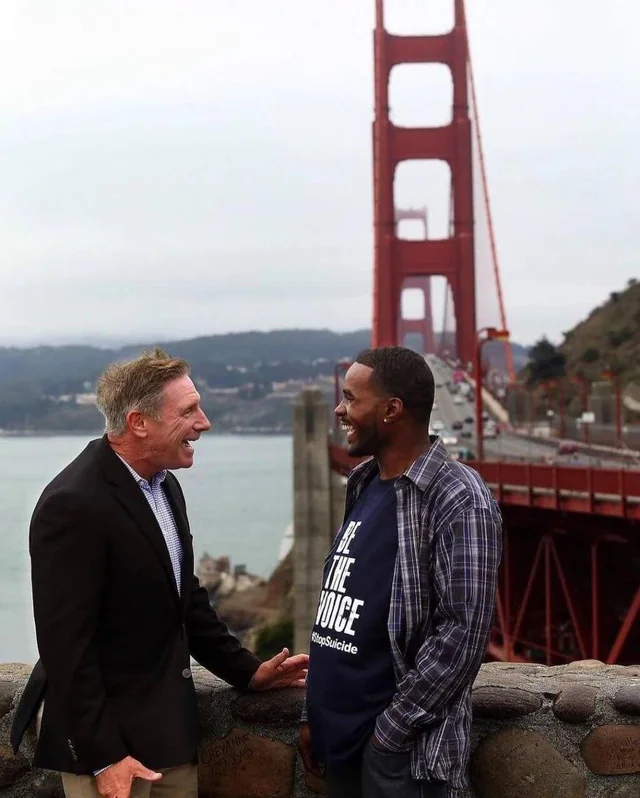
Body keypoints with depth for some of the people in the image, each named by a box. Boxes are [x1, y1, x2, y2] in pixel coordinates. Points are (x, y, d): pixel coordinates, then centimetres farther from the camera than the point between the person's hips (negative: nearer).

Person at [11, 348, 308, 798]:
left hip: (171, 729, 8)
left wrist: (247, 671, 16)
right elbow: (66, 645, -20)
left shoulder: (164, 485, 7)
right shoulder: (74, 506, -21)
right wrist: (103, 757, -19)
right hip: (111, 742, -8)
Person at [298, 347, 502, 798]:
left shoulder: (457, 501, -15)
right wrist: (315, 713, 14)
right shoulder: (364, 483, 10)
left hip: (401, 745, -8)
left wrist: (390, 731, -17)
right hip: (342, 731, 8)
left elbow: (463, 634, -19)